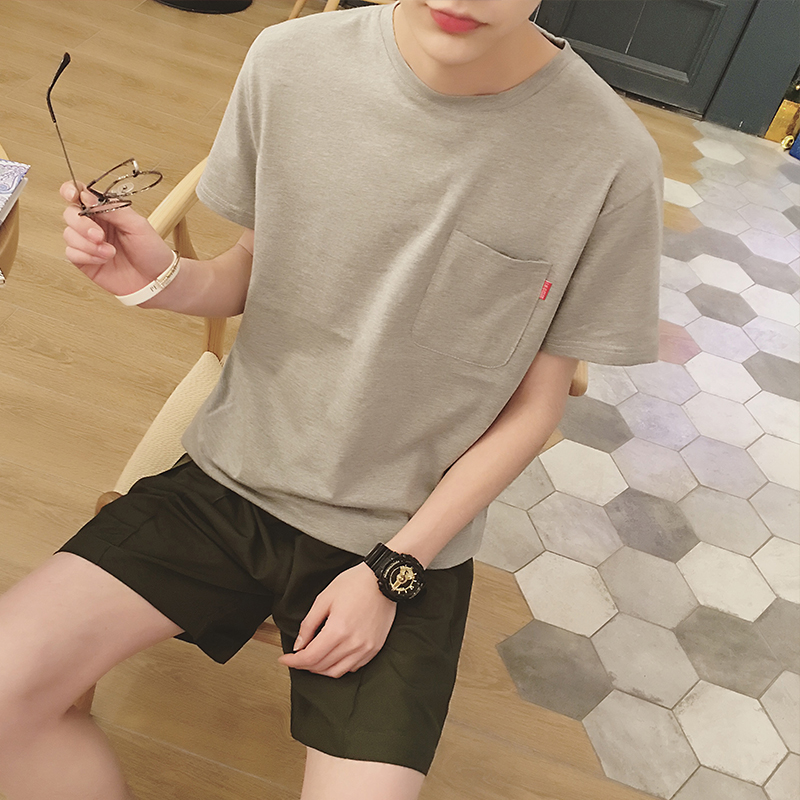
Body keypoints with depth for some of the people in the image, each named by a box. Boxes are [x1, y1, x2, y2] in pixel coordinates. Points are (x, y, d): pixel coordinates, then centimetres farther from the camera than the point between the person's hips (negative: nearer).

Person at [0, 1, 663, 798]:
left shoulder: (612, 162, -16)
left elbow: (534, 403, -7)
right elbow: (252, 272, 5)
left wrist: (393, 570, -9)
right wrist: (163, 278, -17)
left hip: (406, 531, -1)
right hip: (234, 471, 2)